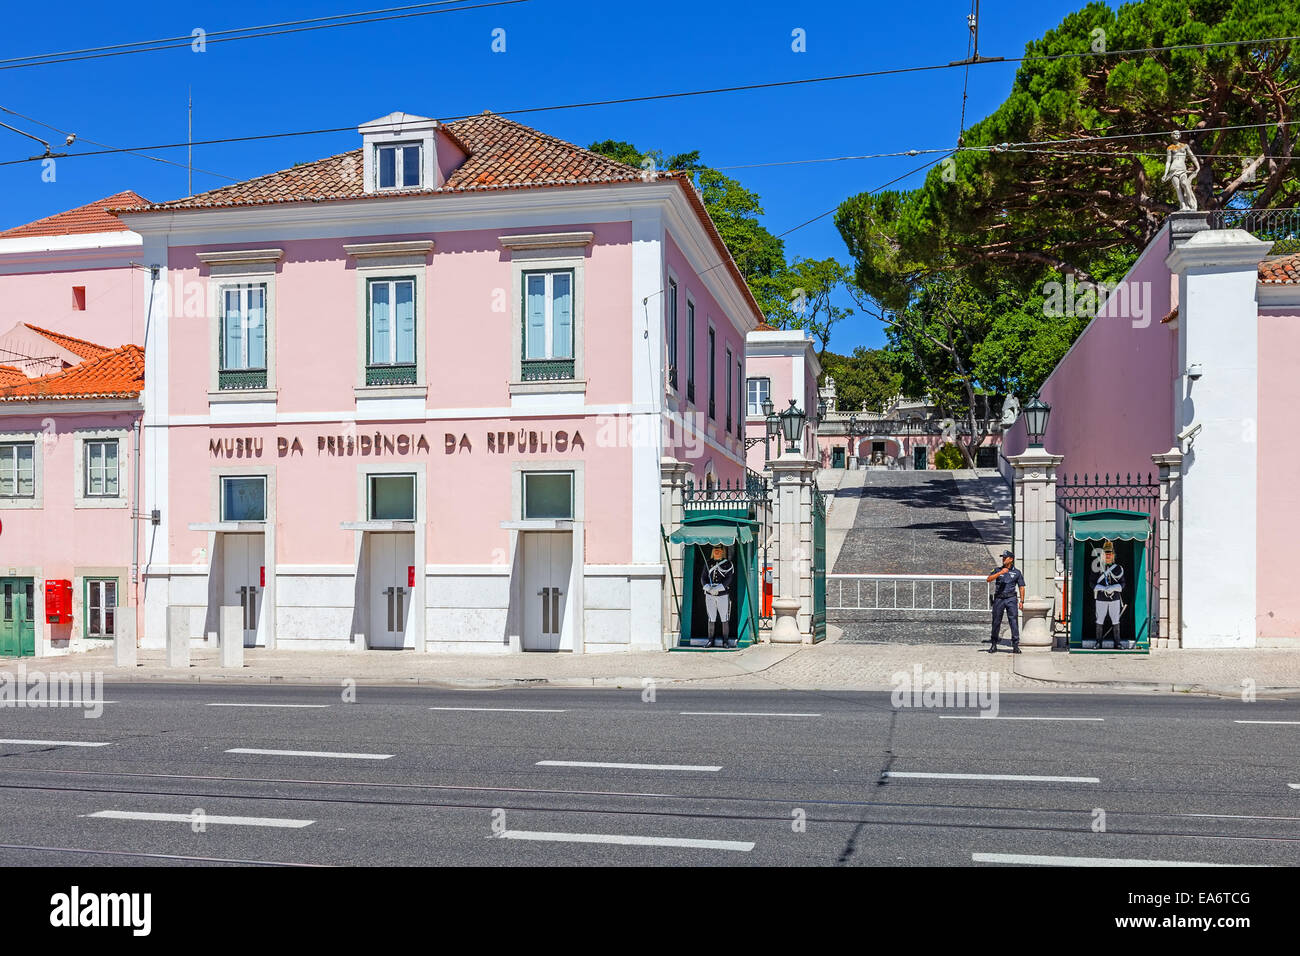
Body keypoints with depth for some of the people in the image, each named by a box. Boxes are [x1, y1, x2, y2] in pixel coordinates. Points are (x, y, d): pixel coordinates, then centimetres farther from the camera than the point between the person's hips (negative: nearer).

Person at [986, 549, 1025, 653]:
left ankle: (1016, 646, -6)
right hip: (999, 599, 1)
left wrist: (1021, 601, -1)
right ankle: (993, 645, 12)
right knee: (996, 621, 4)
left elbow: (1021, 587, 7)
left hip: (1011, 599, -1)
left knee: (1014, 621, -8)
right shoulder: (998, 570, 8)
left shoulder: (1017, 572, 6)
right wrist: (1000, 573, -16)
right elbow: (988, 579, -6)